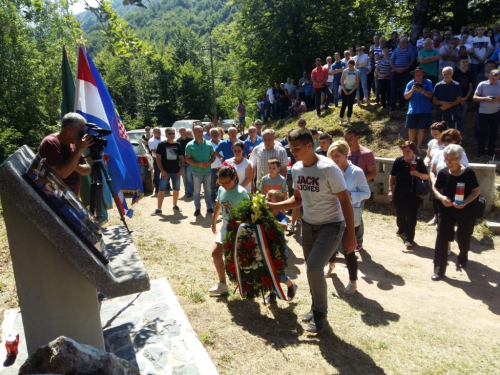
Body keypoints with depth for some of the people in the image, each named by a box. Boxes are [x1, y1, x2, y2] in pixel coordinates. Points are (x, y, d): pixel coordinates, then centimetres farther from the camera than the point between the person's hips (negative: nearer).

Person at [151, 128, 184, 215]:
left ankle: (175, 206, 30)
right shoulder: (162, 144, -4)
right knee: (161, 190, -6)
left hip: (176, 171, 3)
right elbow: (158, 158, -5)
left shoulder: (178, 145, 5)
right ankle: (159, 209, -1)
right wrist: (162, 170, -12)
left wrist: (181, 169, -2)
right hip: (166, 171, -3)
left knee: (176, 190, 12)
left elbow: (181, 158, 10)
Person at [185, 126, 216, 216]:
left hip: (208, 170, 3)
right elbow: (187, 159, -7)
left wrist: (209, 162, -13)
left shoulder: (208, 144, 3)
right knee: (197, 190, 5)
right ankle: (197, 208, 14)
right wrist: (198, 164, -19)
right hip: (197, 171, -3)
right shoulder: (190, 145, -6)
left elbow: (213, 155, 8)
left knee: (208, 190, 13)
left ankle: (209, 207, 23)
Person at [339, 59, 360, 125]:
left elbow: (357, 82, -5)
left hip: (352, 90, 1)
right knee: (344, 104, -5)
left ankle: (348, 118, 15)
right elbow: (341, 81, -5)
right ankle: (341, 119, 1)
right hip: (345, 89, -1)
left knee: (350, 105, 4)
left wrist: (352, 91, -9)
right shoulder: (345, 71, -9)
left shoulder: (357, 72, -7)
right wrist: (345, 90, -10)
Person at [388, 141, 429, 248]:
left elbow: (426, 176, 0)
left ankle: (409, 239, 5)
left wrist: (418, 174, -21)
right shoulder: (399, 161, -4)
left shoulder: (419, 161, -5)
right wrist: (390, 190, -2)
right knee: (400, 214, 17)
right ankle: (401, 230, 43)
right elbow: (392, 176, 2)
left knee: (411, 217, -2)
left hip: (414, 194, -1)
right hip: (399, 194, 2)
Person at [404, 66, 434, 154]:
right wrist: (412, 90, -21)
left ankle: (418, 147, 16)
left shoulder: (428, 82, -1)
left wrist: (422, 91, -26)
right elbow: (406, 97, -3)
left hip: (425, 110, -1)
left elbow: (430, 95, -10)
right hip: (412, 110, 1)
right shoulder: (410, 83, 2)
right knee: (411, 128, 5)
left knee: (422, 129, 5)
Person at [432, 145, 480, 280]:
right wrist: (441, 197, -15)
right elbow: (435, 188, 5)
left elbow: (476, 191, -7)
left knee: (463, 238, 16)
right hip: (446, 211, 1)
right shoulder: (443, 173, -8)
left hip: (465, 212, -1)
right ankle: (439, 269, 5)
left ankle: (462, 259, 49)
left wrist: (465, 202, -23)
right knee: (441, 238, -4)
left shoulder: (468, 173, -14)